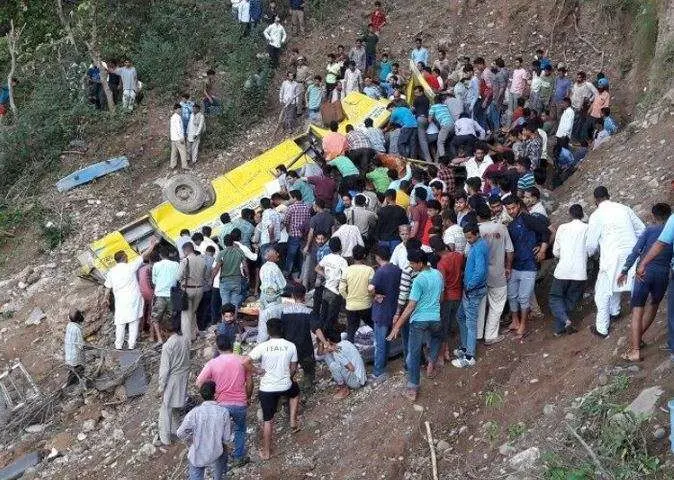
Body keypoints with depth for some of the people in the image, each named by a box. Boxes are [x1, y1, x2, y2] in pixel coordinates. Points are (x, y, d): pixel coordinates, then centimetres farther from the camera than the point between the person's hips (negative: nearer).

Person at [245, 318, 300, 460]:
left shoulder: (262, 347, -13)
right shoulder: (291, 346, -6)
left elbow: (245, 362, -17)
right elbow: (293, 368, 4)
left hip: (267, 388, -1)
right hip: (285, 386, 1)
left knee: (268, 420, 11)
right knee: (295, 391, 37)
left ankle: (266, 452, 19)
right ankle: (293, 421, 33)